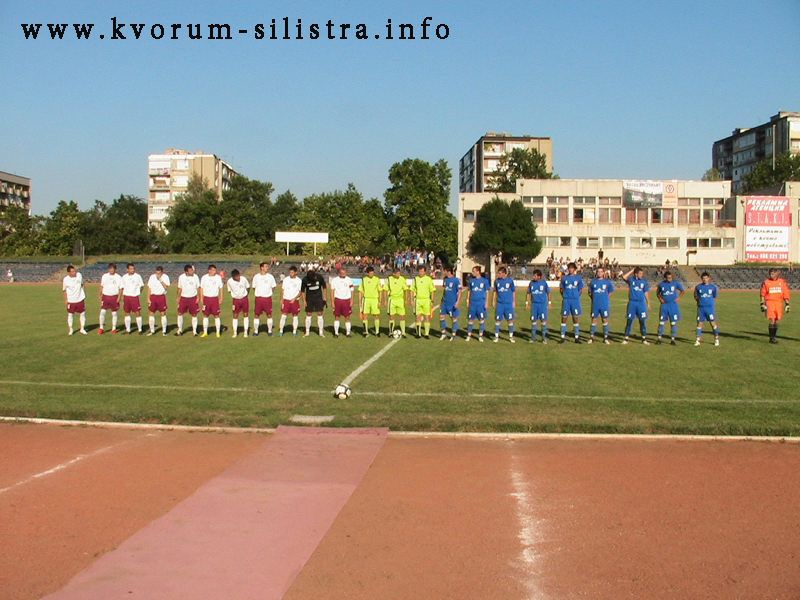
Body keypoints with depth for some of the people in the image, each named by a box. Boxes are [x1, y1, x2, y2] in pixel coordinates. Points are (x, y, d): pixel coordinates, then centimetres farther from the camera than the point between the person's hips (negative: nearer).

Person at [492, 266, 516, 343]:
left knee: (510, 320, 3)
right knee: (498, 320, 1)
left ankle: (511, 337, 13)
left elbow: (513, 292, 5)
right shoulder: (497, 281, 2)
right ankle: (496, 336, 9)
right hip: (499, 303, 1)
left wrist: (513, 302, 5)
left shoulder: (510, 280, -3)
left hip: (509, 304, -1)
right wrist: (494, 301, 8)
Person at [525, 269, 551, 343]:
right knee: (533, 320, 5)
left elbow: (548, 293, 4)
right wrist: (527, 302, 7)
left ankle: (544, 338, 2)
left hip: (543, 304, -3)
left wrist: (549, 303, 3)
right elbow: (528, 293, 11)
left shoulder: (544, 283, -4)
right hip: (534, 304, 3)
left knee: (543, 320, -6)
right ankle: (533, 337, 15)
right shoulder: (531, 283, 3)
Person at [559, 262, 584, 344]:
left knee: (576, 318, 2)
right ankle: (563, 337, 5)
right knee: (564, 318, 0)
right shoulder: (564, 278, 7)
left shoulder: (578, 278, 5)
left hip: (575, 300, -1)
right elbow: (561, 289, 12)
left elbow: (580, 289, 10)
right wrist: (564, 296, 1)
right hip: (566, 300, 1)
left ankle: (577, 337, 8)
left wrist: (576, 296, 1)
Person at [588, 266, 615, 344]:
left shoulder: (607, 281, 3)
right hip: (595, 304, 1)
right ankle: (591, 337, 10)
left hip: (605, 304, -1)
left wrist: (605, 298, 3)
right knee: (594, 320, 4)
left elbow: (610, 293, 10)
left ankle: (605, 337, 8)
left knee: (605, 320, 2)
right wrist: (594, 299, 2)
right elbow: (590, 293, 12)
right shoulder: (593, 281, 6)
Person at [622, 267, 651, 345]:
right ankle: (626, 338, 9)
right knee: (629, 320, 2)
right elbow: (624, 277, -20)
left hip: (641, 303, 1)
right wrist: (632, 270, -13)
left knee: (643, 321, 1)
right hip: (632, 303, -1)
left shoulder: (644, 281, 4)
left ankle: (644, 339, 10)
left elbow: (646, 293, 8)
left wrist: (648, 304, 7)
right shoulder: (631, 279, 0)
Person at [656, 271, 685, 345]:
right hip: (664, 305, 1)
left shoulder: (676, 283, -1)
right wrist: (660, 299, 1)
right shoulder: (661, 284, 2)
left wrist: (678, 297, -1)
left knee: (673, 322, 1)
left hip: (673, 305, -1)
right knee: (661, 322, 2)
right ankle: (659, 338, 9)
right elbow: (657, 293, 17)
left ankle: (672, 339, 7)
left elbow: (683, 291, 9)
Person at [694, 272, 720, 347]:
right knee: (699, 323, 3)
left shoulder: (713, 287, 1)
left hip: (710, 307, -1)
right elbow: (695, 296, 16)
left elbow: (715, 297, 12)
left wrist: (711, 302, 4)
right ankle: (698, 339, 9)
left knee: (713, 323, -1)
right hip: (701, 308, 1)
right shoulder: (698, 287, 4)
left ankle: (716, 339, 10)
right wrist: (699, 302, 4)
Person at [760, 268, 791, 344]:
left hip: (779, 303, 2)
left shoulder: (782, 282, 5)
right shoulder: (766, 282, 1)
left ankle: (774, 336, 20)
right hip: (769, 302, -2)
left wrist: (787, 304, 5)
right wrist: (762, 304, 0)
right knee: (772, 320, -11)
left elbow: (786, 293, 9)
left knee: (777, 321, 6)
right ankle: (771, 338, -4)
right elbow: (763, 294, 5)